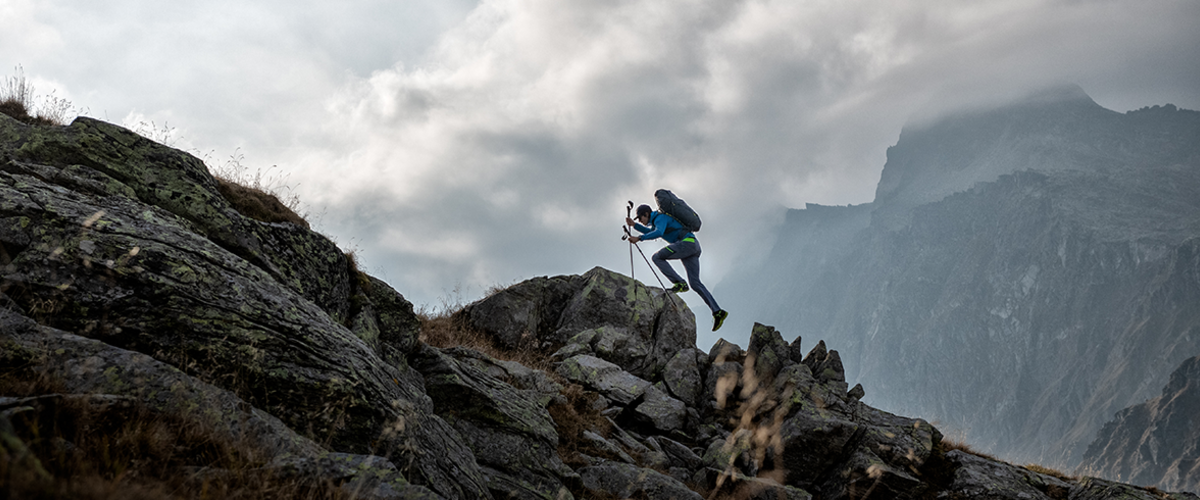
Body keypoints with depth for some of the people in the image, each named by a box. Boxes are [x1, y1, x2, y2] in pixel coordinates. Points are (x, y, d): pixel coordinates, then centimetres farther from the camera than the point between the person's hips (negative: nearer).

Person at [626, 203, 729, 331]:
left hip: (687, 242, -10)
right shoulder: (657, 220, 26)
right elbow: (650, 232, 45)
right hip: (694, 247, 10)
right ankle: (718, 311, -10)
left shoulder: (660, 218, -5)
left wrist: (639, 238, -24)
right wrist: (634, 225, 34)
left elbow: (658, 232, -25)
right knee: (695, 283, 0)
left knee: (657, 257, -10)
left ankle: (679, 283, -17)